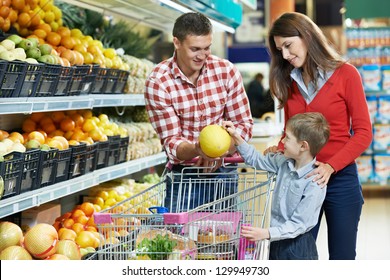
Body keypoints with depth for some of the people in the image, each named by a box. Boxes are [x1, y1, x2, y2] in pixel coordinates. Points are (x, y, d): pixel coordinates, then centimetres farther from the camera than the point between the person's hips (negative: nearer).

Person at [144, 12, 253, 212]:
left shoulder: (226, 71, -5)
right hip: (183, 175, -2)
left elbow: (244, 124, -1)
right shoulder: (157, 82, -12)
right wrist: (197, 149, -34)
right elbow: (171, 141, -12)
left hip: (223, 172, 2)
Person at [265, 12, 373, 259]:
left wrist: (330, 166, -20)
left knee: (342, 258, 2)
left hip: (340, 179, -4)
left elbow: (363, 132, -7)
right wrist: (279, 151, -8)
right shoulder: (289, 81, 10)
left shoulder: (345, 74, -4)